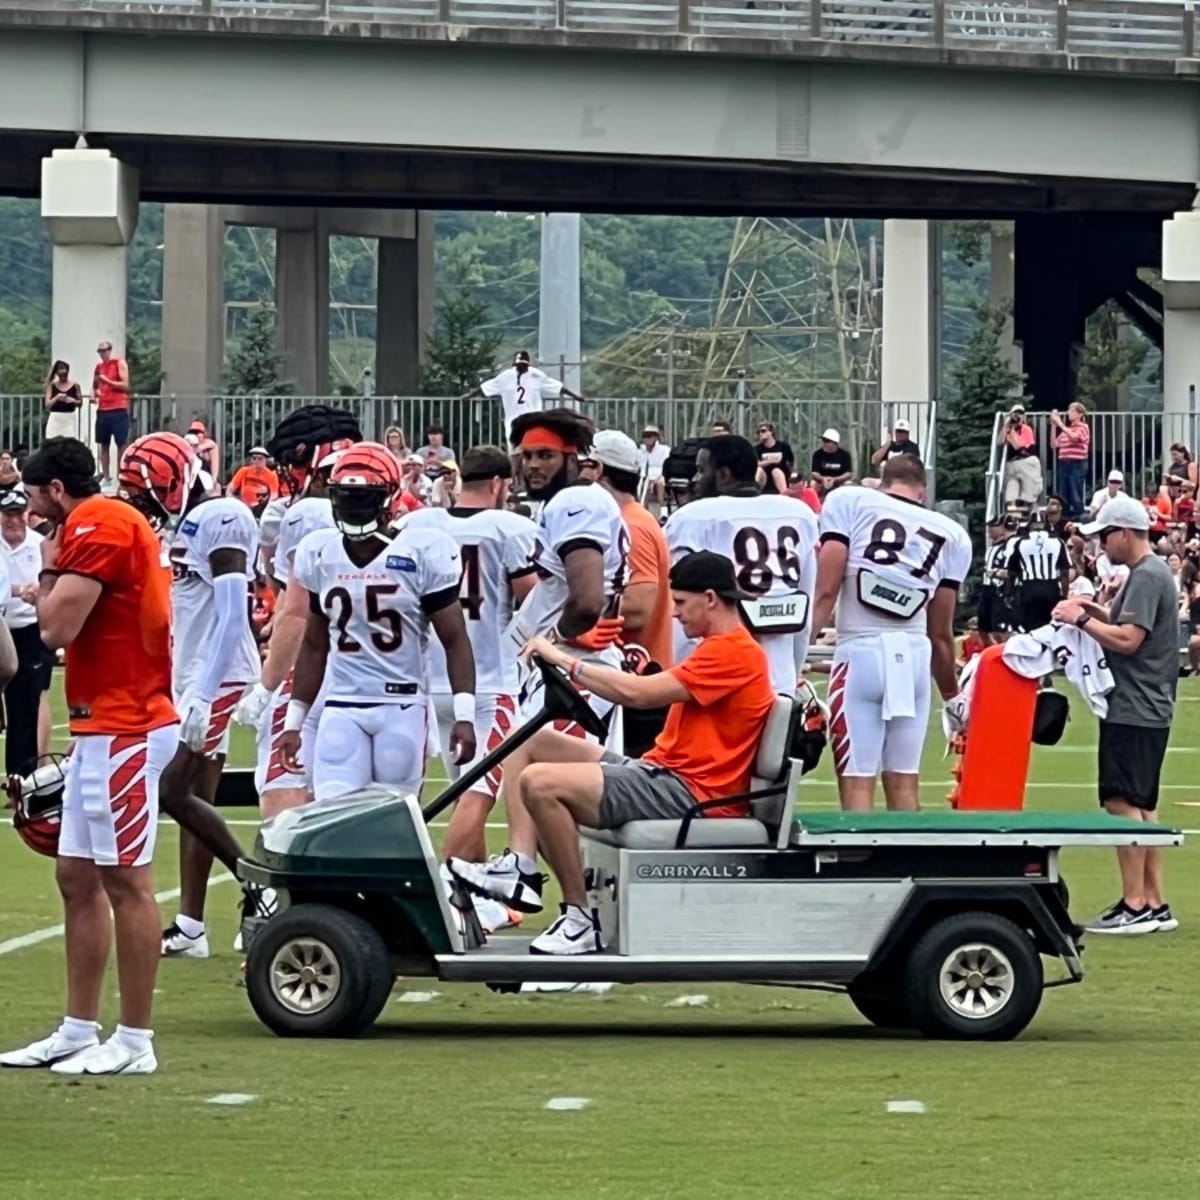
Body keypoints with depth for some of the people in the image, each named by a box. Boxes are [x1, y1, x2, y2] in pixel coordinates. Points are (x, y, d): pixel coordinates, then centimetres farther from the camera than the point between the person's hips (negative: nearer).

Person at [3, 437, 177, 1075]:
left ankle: (135, 1041, -2)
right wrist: (56, 583, 5)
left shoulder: (97, 526, -14)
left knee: (125, 880, -6)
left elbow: (58, 628, -16)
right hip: (105, 728, 10)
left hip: (123, 730, -10)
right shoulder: (111, 524, 16)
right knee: (77, 876, 13)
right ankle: (79, 1030, 19)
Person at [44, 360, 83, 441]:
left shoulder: (74, 385, 2)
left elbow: (80, 403, 8)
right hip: (55, 419, 0)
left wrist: (73, 401, -13)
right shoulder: (52, 385, 2)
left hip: (69, 419, 0)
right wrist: (57, 397, -19)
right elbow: (47, 404, -3)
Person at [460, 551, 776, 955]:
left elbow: (636, 693, -21)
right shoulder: (720, 648, 21)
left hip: (688, 792, -11)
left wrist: (565, 661, -12)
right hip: (663, 768, 11)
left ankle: (580, 919, -19)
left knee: (540, 782, -25)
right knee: (532, 742, 9)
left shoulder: (733, 652, -14)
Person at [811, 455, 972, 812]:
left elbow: (826, 591, -6)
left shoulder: (848, 501, 4)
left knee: (857, 783, -3)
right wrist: (952, 695, 30)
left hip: (859, 653, -3)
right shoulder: (951, 535, 13)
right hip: (914, 657, 3)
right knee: (903, 784, 12)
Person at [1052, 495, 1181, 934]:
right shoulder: (1150, 573, 17)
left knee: (1123, 803, -10)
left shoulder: (1147, 577, -15)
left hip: (1134, 711, -11)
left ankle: (1135, 906, -11)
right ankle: (1154, 904, 15)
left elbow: (1128, 639, -21)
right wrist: (1095, 611, 11)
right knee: (1142, 806, 12)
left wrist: (1082, 619, -11)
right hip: (1144, 710, 11)